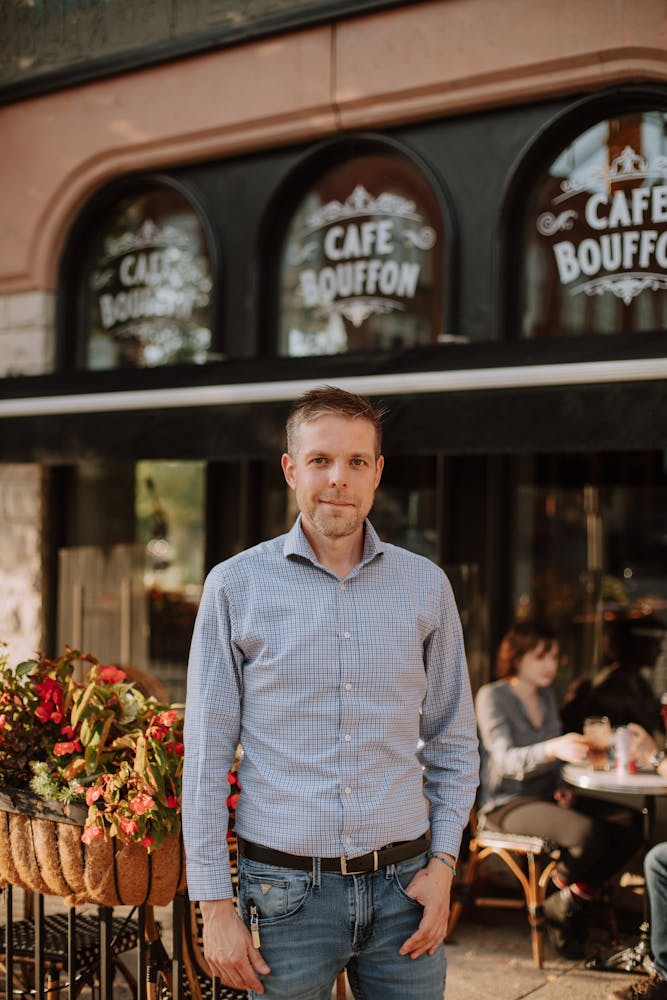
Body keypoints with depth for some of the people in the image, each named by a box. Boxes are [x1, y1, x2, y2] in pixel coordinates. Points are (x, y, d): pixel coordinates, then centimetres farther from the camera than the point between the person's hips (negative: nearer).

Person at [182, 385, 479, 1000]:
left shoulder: (426, 586, 4)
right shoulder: (236, 587, -3)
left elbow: (453, 743, 11)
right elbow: (206, 757, -2)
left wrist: (443, 863, 1)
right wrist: (214, 903, -5)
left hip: (402, 886, 2)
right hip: (286, 892, -2)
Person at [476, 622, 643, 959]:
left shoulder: (547, 696, 12)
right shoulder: (492, 697, -10)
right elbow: (506, 759, -24)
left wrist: (562, 786, 1)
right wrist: (553, 748, -42)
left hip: (546, 796, 7)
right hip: (506, 803, -7)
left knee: (630, 825, -16)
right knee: (589, 834, -32)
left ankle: (570, 902, -4)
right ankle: (557, 899, -1)